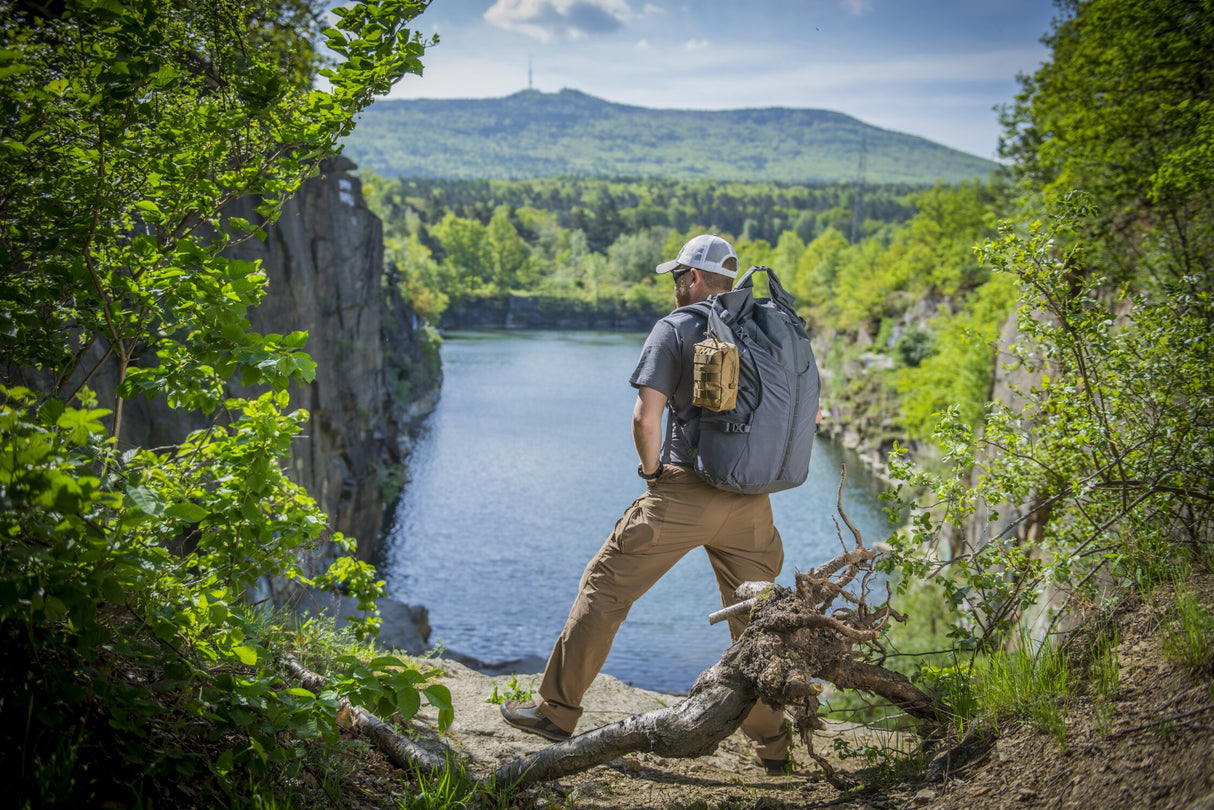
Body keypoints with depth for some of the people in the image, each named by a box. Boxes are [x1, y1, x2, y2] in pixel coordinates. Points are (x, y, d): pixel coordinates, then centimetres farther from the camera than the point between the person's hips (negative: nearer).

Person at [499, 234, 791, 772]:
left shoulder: (674, 329, -3)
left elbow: (646, 416, -13)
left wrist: (652, 472, 2)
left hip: (684, 495, -5)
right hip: (752, 502, 5)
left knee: (605, 587, 7)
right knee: (754, 618, 13)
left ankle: (557, 710, 13)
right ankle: (774, 744, 19)